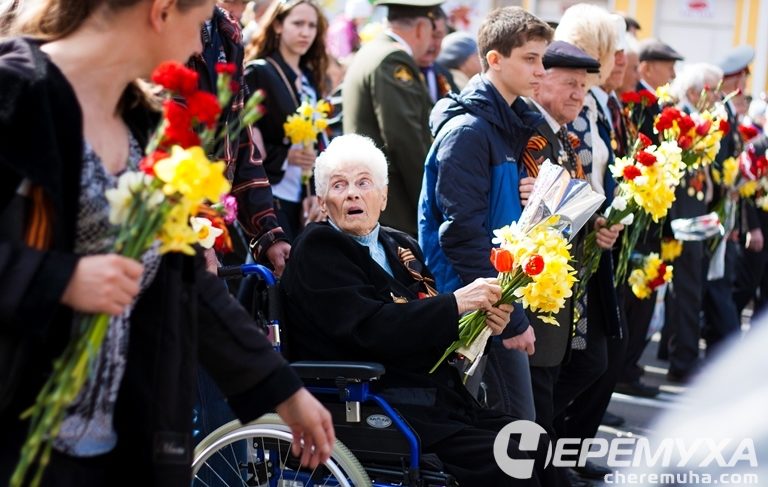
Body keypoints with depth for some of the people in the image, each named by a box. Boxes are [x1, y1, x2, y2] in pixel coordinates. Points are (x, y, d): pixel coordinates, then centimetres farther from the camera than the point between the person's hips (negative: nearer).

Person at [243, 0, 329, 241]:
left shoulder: (310, 79, 15)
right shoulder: (257, 73, -5)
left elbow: (318, 140, 16)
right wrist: (285, 156, -19)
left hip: (302, 198, 6)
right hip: (269, 196, -6)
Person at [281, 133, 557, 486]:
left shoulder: (402, 248, 18)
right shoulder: (318, 249, -4)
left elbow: (428, 333, 16)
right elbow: (370, 330, -18)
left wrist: (482, 323, -4)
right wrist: (455, 303, -19)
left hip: (438, 398, 8)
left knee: (541, 447, -10)